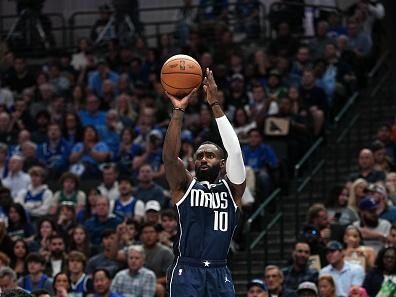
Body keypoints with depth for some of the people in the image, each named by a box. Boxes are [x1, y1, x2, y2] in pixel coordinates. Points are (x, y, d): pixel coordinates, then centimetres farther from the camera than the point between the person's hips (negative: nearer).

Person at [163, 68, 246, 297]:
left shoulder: (232, 189, 11)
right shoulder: (185, 187, 10)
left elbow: (235, 150, -3)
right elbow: (170, 156, -7)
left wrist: (215, 105, -8)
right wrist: (179, 109, -13)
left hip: (220, 274, 2)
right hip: (187, 271, -2)